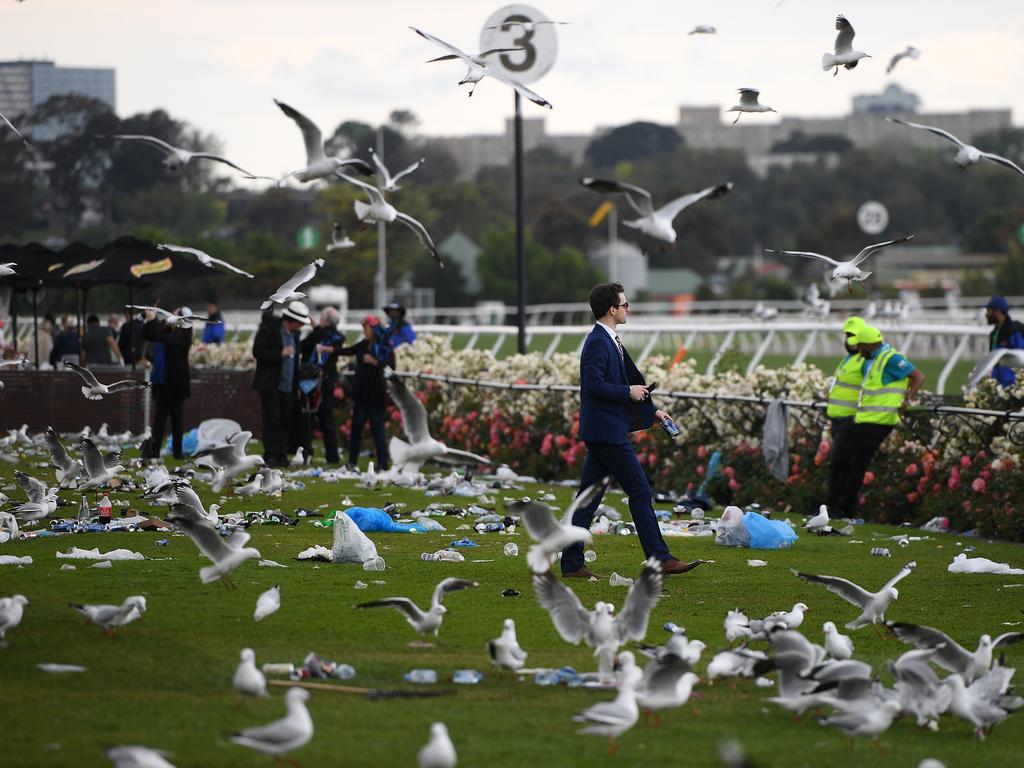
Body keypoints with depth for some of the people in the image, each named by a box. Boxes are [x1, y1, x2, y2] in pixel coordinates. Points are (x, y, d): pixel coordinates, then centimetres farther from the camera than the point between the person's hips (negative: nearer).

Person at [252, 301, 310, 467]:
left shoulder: (294, 334, 15)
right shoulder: (268, 330, -8)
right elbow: (257, 352, -14)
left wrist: (296, 385, 20)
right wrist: (280, 354, -21)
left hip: (287, 387, 7)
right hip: (270, 386, -7)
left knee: (285, 423, 5)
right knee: (272, 422, -9)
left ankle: (280, 456, 9)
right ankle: (271, 456, -7)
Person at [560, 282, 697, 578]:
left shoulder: (609, 341, 16)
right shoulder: (598, 342, -15)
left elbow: (631, 379, 24)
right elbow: (595, 385, -24)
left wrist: (652, 411, 23)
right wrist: (629, 392, -14)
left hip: (601, 432, 10)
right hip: (607, 432, -10)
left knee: (589, 498, 9)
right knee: (640, 491, -5)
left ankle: (571, 563, 10)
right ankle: (660, 559, -1)